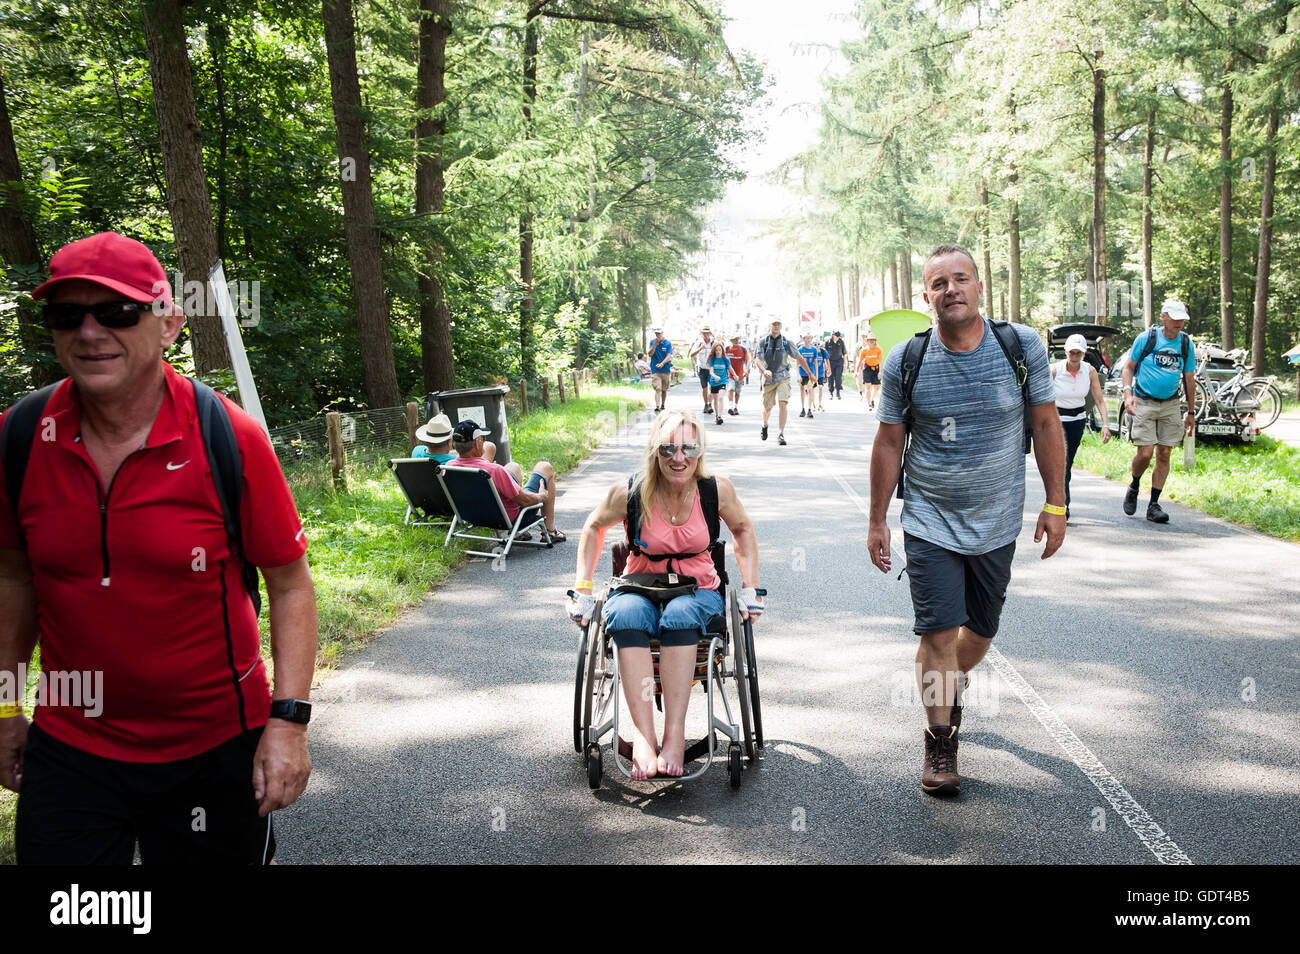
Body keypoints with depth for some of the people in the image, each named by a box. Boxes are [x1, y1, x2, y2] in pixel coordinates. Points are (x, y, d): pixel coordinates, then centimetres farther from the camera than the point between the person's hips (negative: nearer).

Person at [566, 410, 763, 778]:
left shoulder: (717, 489, -8)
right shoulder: (630, 492, -10)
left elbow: (742, 530, 12)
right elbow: (594, 528, 8)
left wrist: (750, 589, 5)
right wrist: (583, 589, 3)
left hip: (698, 592, 0)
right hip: (640, 588, 0)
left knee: (679, 614, -37)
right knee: (626, 613, -36)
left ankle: (674, 733, -37)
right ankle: (643, 735, -42)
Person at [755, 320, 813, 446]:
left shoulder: (786, 343, 1)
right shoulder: (763, 342, -1)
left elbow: (799, 358, 9)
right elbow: (757, 359, -11)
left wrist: (810, 374, 10)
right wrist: (764, 370, -31)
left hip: (783, 377, 0)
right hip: (768, 378, 0)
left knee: (782, 404, -18)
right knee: (767, 407, 9)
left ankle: (781, 434, -13)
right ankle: (764, 426, 41)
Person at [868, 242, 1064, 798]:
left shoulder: (1022, 346, -6)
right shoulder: (905, 362, -8)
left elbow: (1046, 424, 2)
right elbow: (889, 443, 0)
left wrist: (1055, 503, 0)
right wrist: (878, 521, 2)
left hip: (997, 523, 2)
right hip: (930, 523, -2)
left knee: (981, 631, 14)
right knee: (938, 632, -6)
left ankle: (952, 685, 45)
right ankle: (940, 742, 10)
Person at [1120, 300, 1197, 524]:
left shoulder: (1185, 343, 6)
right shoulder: (1145, 338, -3)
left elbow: (1189, 379, 13)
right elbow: (1128, 367, 3)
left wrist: (1191, 412, 13)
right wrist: (1128, 394, -13)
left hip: (1170, 405, 3)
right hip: (1144, 404, -3)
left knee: (1164, 455, 0)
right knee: (1144, 453, -11)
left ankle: (1154, 505, 7)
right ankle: (1134, 487, 19)